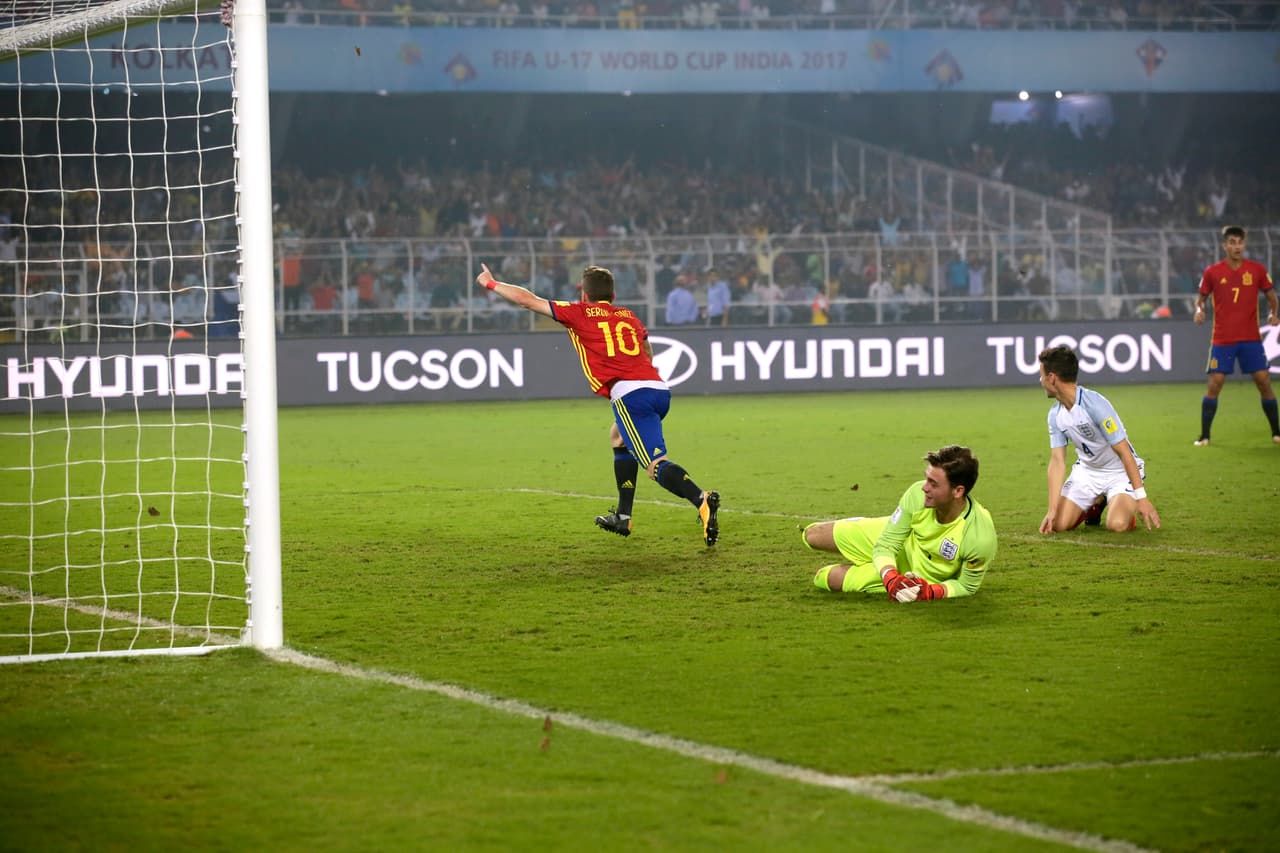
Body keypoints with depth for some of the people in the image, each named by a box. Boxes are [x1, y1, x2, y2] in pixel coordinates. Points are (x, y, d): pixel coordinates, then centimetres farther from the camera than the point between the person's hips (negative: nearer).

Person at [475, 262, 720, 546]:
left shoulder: (579, 313, 12)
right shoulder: (630, 316, 26)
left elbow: (528, 300, 18)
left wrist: (491, 284, 31)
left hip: (630, 395, -6)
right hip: (660, 389, 6)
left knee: (657, 465, -14)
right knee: (619, 438, 31)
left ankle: (702, 500, -40)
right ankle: (622, 517, 31)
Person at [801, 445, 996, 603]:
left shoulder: (981, 538, -41)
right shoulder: (917, 494, -32)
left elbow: (966, 586, -20)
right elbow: (885, 546, -20)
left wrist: (930, 592, -40)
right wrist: (891, 579, -42)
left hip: (922, 575, -3)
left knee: (824, 578, -3)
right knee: (813, 535, 9)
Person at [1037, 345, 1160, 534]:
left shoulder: (1095, 404, -28)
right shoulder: (1055, 414, -6)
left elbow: (1124, 452, -27)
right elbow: (1057, 461, -7)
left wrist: (1141, 497, -29)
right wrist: (1052, 510, -16)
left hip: (1120, 471, -6)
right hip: (1087, 471, 6)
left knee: (1117, 524, -30)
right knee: (1058, 524, -9)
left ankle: (1127, 507, 8)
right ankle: (1096, 503, 21)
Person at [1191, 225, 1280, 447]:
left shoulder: (1257, 270, 1)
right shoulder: (1212, 272, -1)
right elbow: (1201, 297, 10)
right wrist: (1199, 310, -12)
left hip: (1251, 338, 1)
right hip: (1222, 339, -1)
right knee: (1214, 384, -7)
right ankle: (1204, 436, 4)